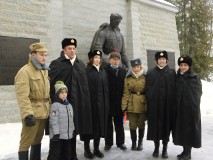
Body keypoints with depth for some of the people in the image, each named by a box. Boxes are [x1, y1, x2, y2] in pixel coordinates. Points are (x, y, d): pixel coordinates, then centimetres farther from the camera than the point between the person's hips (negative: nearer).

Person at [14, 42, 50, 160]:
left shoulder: (44, 71, 13)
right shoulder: (25, 71, -14)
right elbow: (22, 96, -22)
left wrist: (49, 108, 18)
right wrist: (27, 115, -29)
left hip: (43, 113, 8)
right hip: (32, 114, -8)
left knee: (37, 140, 20)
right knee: (26, 142, 2)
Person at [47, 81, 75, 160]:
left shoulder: (69, 105, 10)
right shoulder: (55, 105, -13)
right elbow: (54, 121, -17)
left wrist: (72, 130, 17)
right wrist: (56, 133, -20)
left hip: (68, 135, 7)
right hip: (58, 135, -7)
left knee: (67, 153, 18)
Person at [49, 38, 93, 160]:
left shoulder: (81, 64, 13)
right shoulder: (56, 63, -2)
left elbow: (85, 84, 12)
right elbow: (51, 84, -7)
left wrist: (85, 101, 6)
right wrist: (55, 102, -13)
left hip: (78, 102, 5)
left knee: (73, 129, 15)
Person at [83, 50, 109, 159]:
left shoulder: (103, 71, 14)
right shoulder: (87, 71, -5)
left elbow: (106, 88, 12)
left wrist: (106, 102, 6)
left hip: (101, 103, 6)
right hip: (90, 102, -5)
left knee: (100, 125, 10)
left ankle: (96, 149, 23)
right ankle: (87, 149, 18)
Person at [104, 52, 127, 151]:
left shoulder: (123, 71, 6)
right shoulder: (104, 70, -3)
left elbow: (125, 85, 2)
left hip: (119, 101, 3)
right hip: (108, 101, -2)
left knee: (119, 123, 12)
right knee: (108, 123, 10)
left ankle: (120, 142, 24)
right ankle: (108, 143, 20)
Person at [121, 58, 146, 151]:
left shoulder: (145, 77, -1)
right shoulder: (128, 78, 2)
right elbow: (126, 93, 0)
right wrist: (124, 105, -6)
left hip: (142, 104, 0)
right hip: (131, 104, 1)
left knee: (141, 124, 11)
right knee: (132, 124, 6)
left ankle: (140, 142, 29)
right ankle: (133, 142, 24)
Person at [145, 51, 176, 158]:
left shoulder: (171, 73, 5)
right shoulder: (150, 73, 6)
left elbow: (174, 89, 3)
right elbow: (148, 89, 3)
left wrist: (173, 103, -4)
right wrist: (148, 103, -4)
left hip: (167, 104, 0)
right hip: (154, 104, 0)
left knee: (166, 125, 5)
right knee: (155, 125, 5)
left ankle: (165, 148, 18)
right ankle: (156, 147, 19)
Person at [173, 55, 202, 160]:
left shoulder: (194, 78, -5)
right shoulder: (177, 77, 8)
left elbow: (197, 94, -5)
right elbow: (175, 93, 10)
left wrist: (194, 107, -11)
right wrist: (175, 106, 2)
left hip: (191, 107, -5)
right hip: (179, 107, 5)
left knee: (189, 128, 0)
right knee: (181, 128, 9)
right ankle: (185, 150, 22)